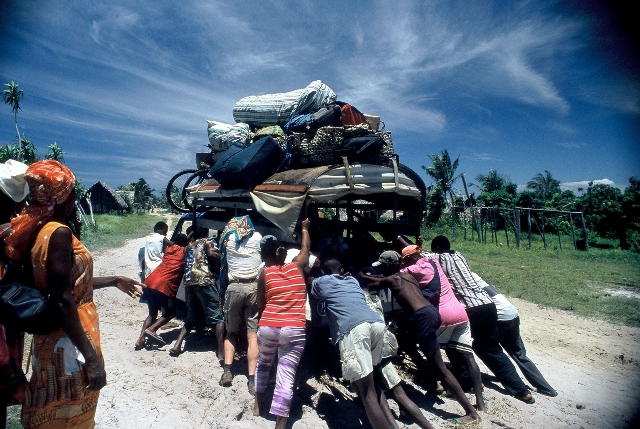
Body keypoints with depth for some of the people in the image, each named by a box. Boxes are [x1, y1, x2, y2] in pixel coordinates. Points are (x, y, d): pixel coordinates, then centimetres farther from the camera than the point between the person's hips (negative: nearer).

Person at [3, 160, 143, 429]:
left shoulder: (42, 230, 9)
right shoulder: (58, 233, -20)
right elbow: (63, 301, -26)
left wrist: (115, 281, 25)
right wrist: (91, 357, -25)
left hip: (57, 337, 9)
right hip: (68, 343, -9)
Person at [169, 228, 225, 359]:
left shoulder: (189, 245, 28)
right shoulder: (207, 241, 10)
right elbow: (212, 253, -9)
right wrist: (221, 258, 8)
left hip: (189, 284, 6)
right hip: (205, 281, -6)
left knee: (191, 318, 21)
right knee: (218, 317, -6)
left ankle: (177, 345, 11)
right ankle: (221, 352, -12)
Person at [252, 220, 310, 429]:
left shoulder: (264, 273, 7)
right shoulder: (297, 266, 8)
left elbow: (260, 305, 13)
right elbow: (306, 247, 27)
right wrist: (305, 228, 44)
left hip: (268, 327, 1)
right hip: (294, 329, -1)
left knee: (263, 363, 28)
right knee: (286, 375, 0)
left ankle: (258, 404, 38)